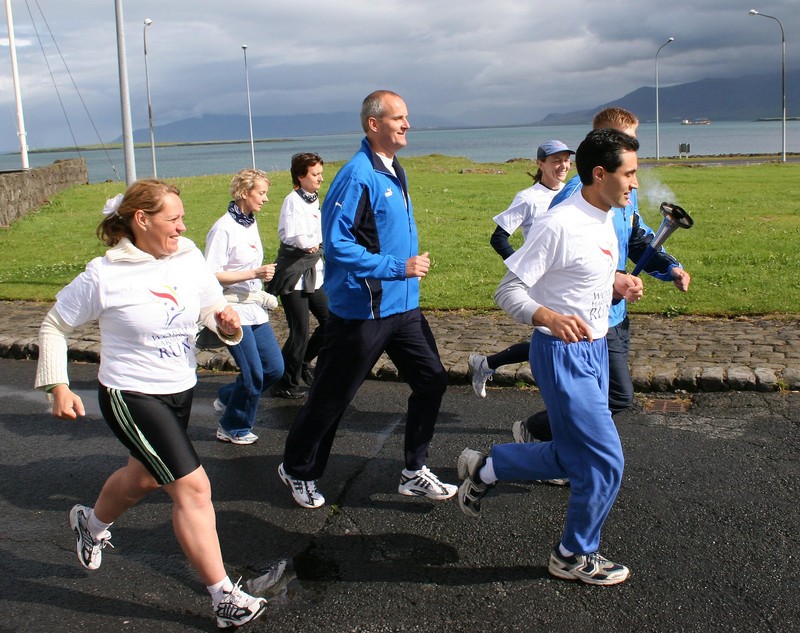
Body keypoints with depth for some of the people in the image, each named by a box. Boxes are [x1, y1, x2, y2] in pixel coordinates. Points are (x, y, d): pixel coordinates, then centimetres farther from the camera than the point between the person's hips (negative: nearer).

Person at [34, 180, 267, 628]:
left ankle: (92, 523, 60)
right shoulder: (104, 277, -17)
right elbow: (55, 327, -4)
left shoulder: (189, 258, -5)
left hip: (181, 391, 7)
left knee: (145, 477, 27)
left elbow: (211, 305, 8)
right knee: (192, 487, -12)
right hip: (132, 397, -7)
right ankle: (225, 599, 0)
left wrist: (225, 321, -15)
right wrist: (59, 387, -9)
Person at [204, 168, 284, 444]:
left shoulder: (251, 223, 10)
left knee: (275, 368, 8)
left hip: (254, 307, 8)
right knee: (253, 374, -4)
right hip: (234, 310, -8)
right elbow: (211, 275, -18)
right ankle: (232, 429, 17)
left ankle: (227, 399, 29)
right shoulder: (224, 228, -15)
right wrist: (254, 274, -22)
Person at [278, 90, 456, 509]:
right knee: (332, 396, 6)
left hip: (403, 307, 8)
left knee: (431, 379, 8)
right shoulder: (357, 177, -19)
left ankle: (414, 472, 22)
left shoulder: (395, 172, 10)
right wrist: (398, 267, -22)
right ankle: (298, 471, 28)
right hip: (362, 312, -8)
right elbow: (337, 244, -23)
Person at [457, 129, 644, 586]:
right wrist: (550, 317, -37)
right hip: (562, 355, -9)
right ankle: (575, 556, 19)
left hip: (595, 350, 9)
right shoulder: (559, 226, -20)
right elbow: (508, 291, -19)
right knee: (604, 461, -3)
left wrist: (617, 284, 2)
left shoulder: (606, 222, 8)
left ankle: (484, 469, 33)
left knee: (573, 458, 16)